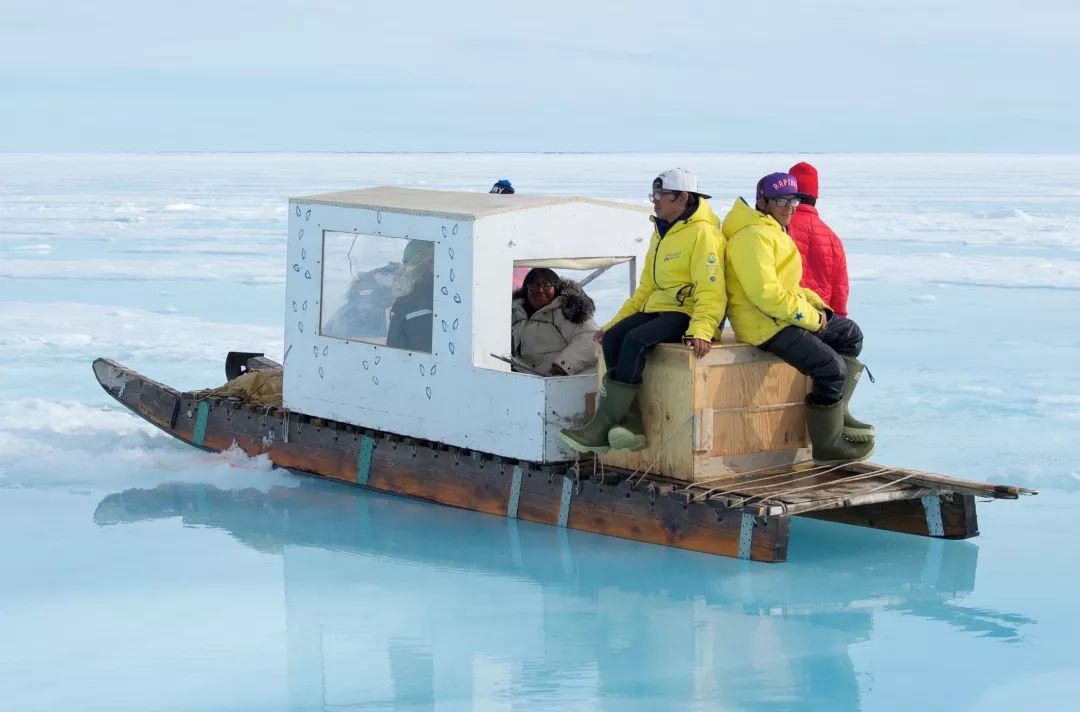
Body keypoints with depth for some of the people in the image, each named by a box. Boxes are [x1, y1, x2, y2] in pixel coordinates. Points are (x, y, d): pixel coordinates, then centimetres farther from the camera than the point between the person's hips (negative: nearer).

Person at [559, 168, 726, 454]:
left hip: (688, 313, -9)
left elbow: (711, 290, -20)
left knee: (636, 340, -30)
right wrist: (614, 322, 15)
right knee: (612, 338, -16)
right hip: (658, 308, 9)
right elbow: (646, 287, 21)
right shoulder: (661, 233, 17)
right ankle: (632, 423, -19)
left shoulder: (703, 233, -12)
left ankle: (601, 429, -29)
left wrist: (701, 330, -33)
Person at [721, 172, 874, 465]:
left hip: (785, 315, 11)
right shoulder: (753, 236, -18)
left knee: (850, 335, 14)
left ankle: (834, 411, 14)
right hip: (764, 324, -11)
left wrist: (816, 305, 4)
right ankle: (827, 445, -5)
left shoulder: (773, 232, 17)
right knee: (831, 367, -18)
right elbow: (766, 293, -26)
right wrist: (811, 318, -18)